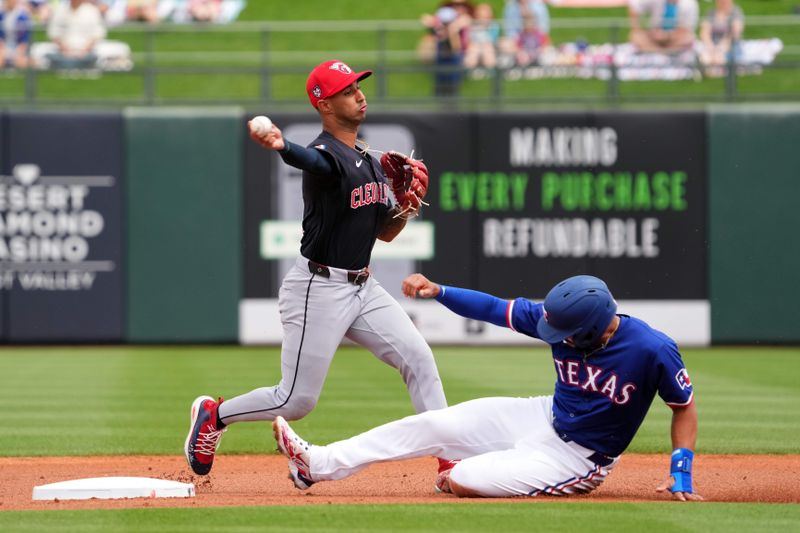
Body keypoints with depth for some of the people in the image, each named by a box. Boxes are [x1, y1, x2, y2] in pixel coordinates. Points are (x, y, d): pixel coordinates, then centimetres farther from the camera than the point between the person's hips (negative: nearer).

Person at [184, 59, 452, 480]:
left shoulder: (370, 161, 12)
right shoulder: (325, 157, -15)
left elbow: (386, 232, 18)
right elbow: (307, 159, -42)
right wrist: (280, 147, -67)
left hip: (363, 287, 8)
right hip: (318, 289, -8)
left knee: (418, 358, -4)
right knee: (296, 401, -4)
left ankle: (450, 459, -1)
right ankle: (214, 414, 20)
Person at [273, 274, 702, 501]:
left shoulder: (652, 350, -29)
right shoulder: (557, 319, -13)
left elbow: (685, 407, -15)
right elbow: (494, 309, -4)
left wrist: (681, 473, -22)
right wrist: (438, 292, -14)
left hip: (579, 457, -6)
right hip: (548, 417, 6)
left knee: (460, 480, -21)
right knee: (436, 424, 0)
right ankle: (319, 465, 6)